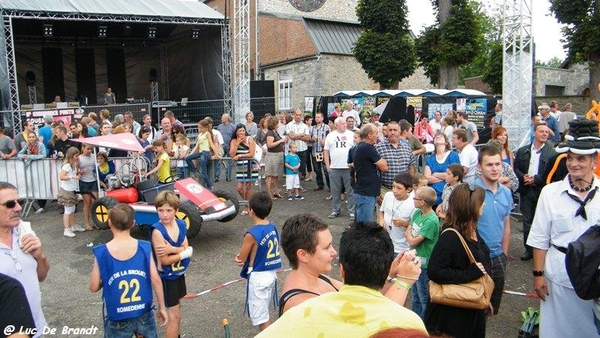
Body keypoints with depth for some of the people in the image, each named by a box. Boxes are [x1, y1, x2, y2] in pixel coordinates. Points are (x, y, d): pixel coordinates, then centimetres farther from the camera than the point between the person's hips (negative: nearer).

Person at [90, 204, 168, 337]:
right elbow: (156, 280, -10)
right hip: (143, 314, 1)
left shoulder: (101, 253, -15)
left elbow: (94, 287, -7)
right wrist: (162, 307, 2)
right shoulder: (145, 248, -13)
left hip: (117, 319, -1)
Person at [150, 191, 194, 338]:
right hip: (167, 277, -7)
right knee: (174, 315, 2)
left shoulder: (181, 224, -5)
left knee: (176, 308, 24)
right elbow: (164, 260, -23)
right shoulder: (157, 231, -25)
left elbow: (187, 249, -8)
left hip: (179, 273, 7)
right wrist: (185, 253, -17)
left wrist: (172, 249, -26)